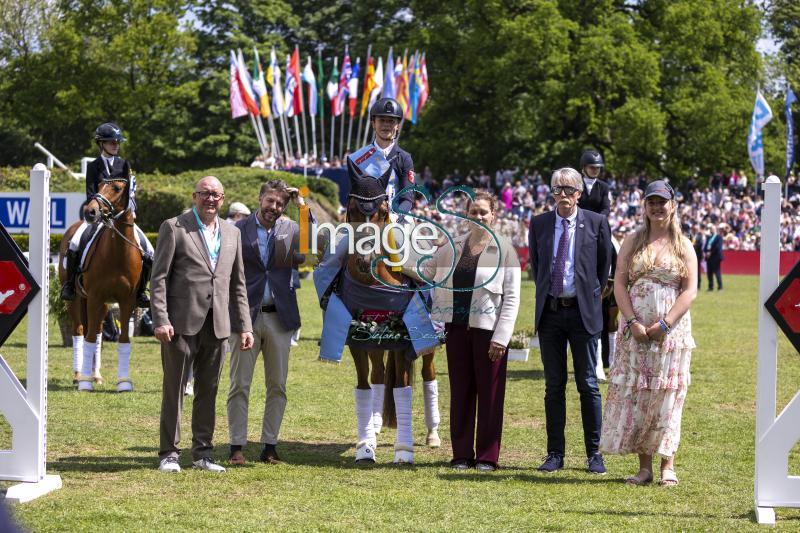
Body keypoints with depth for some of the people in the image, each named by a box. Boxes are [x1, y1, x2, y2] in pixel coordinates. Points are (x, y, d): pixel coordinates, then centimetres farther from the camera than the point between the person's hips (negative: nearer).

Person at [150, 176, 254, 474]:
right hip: (182, 323, -4)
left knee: (208, 390, 8)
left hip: (217, 325, 4)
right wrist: (160, 320, -14)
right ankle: (169, 453, 8)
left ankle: (202, 453, 16)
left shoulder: (232, 233, 15)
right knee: (174, 389, 2)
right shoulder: (174, 228, 0)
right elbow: (159, 277, -5)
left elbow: (238, 284, 17)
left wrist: (244, 326, 10)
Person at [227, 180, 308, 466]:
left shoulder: (291, 229, 6)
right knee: (240, 385, 0)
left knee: (277, 386, 6)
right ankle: (237, 446, 5)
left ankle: (270, 446, 14)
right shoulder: (238, 230, -1)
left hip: (280, 317, 2)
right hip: (246, 315, -2)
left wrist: (303, 206, -11)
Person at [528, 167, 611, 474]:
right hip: (550, 311, 2)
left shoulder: (596, 223, -1)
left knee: (588, 385, 1)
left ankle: (594, 454, 8)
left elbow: (604, 264, 8)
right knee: (554, 386, 6)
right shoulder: (539, 224, 6)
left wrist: (592, 295, 8)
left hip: (583, 311, -2)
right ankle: (555, 454, 11)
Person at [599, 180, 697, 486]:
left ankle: (667, 465, 4)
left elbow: (690, 290, -2)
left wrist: (664, 324, -12)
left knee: (666, 395, -1)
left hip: (671, 331, -2)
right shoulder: (633, 243, 9)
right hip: (636, 330, 2)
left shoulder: (683, 246, 5)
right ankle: (644, 467, 4)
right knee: (634, 394, -1)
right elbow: (620, 283, 3)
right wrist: (632, 322, -10)